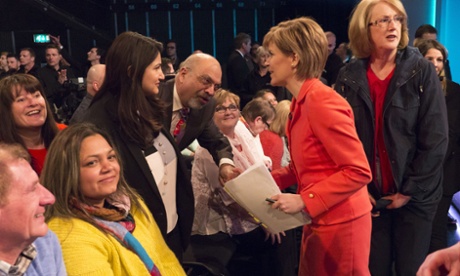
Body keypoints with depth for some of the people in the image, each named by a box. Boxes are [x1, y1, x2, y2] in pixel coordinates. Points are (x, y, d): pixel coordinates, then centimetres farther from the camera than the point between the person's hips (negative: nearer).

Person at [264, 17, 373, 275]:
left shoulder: (322, 102, -21)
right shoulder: (302, 103, 8)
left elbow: (359, 171, -22)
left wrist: (303, 200, -23)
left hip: (339, 223, -9)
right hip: (319, 221, 9)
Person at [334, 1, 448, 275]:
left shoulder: (421, 71, -7)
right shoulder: (349, 76, -1)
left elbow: (436, 139, -10)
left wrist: (410, 190, -11)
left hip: (415, 196, -1)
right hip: (368, 196, 2)